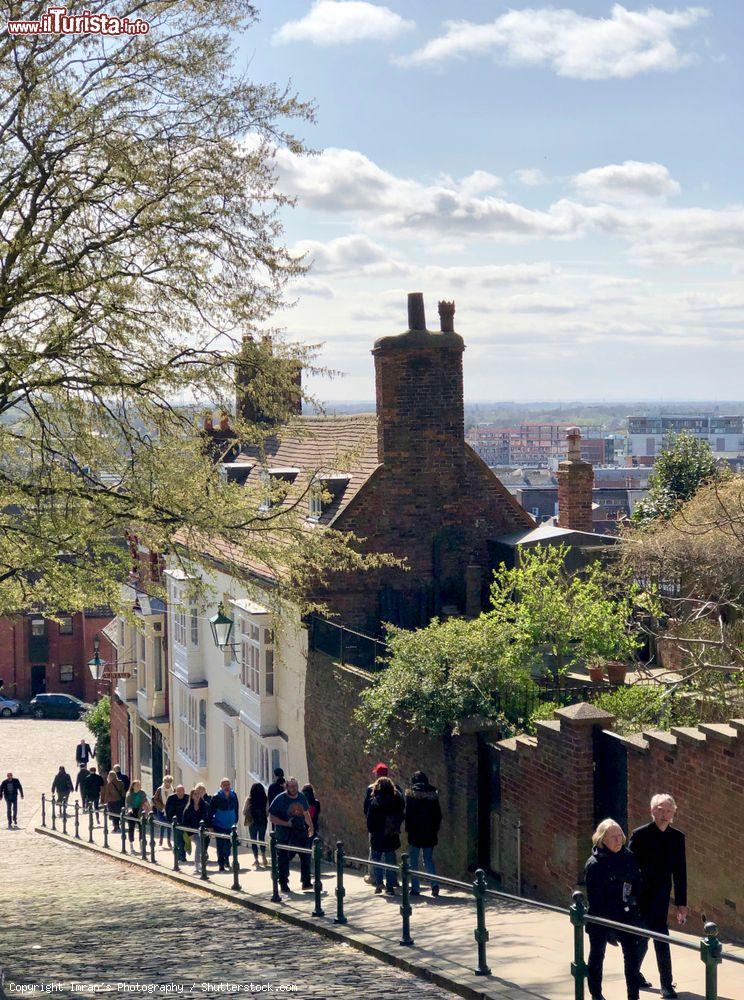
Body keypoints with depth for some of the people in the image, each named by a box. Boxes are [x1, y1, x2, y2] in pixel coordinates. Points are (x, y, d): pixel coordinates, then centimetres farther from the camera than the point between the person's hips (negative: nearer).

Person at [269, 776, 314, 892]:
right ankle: (283, 884, 11)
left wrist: (310, 826, 18)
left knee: (305, 856, 1)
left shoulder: (301, 797, 5)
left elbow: (306, 813, 22)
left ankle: (306, 882, 9)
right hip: (284, 833, -4)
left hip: (300, 830, 4)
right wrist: (286, 823, -21)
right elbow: (271, 817, -12)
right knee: (283, 859, 1)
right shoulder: (280, 799, -12)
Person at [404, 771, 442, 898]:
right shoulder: (433, 794, 2)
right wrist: (436, 828, 13)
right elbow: (438, 814, 5)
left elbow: (408, 813, -10)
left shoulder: (411, 794, -8)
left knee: (413, 861, 8)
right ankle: (434, 884, -9)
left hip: (415, 831, -3)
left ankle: (415, 888, 7)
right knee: (428, 860, 11)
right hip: (430, 832, 3)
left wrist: (408, 829, -1)